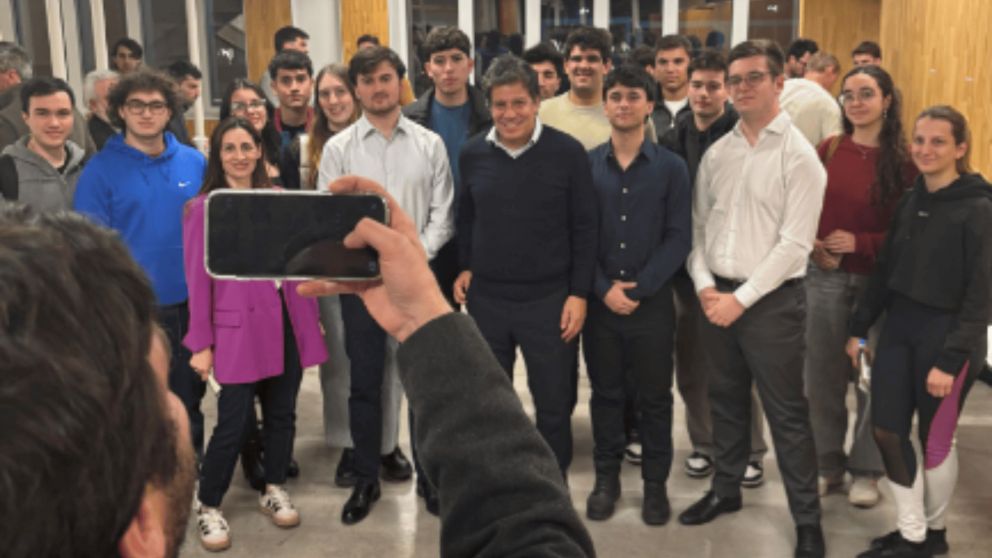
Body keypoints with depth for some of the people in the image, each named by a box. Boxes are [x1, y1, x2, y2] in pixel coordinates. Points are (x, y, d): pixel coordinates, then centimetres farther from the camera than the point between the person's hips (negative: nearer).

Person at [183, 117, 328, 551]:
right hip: (238, 326, -5)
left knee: (282, 413, 13)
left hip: (287, 321, 5)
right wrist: (201, 343, -6)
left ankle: (274, 490, 32)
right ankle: (208, 506, 15)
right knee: (235, 422, -4)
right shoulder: (203, 208, -4)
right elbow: (198, 279, -5)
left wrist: (311, 315, 12)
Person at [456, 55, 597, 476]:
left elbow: (584, 228, -5)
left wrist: (579, 293, -9)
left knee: (554, 404, 9)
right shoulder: (473, 153, 1)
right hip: (486, 298, 3)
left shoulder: (567, 151, -8)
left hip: (549, 299, -3)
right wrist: (465, 268, 4)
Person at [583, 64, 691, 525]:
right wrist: (603, 288, -11)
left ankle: (655, 482, 23)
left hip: (653, 300, -1)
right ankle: (606, 478, 26)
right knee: (605, 393, 11)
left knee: (655, 397, 9)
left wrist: (640, 287, -13)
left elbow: (678, 238, -5)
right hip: (599, 300, 1)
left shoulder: (671, 167, -1)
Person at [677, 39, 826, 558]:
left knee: (786, 413, 2)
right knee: (725, 400, 17)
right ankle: (725, 489, 34)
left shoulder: (798, 156, -9)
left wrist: (741, 299, -16)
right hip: (714, 295, 5)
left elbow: (794, 244, -14)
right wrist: (704, 285, -6)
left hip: (772, 300, -5)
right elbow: (698, 224, 9)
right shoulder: (716, 153, 8)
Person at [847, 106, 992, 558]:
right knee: (887, 431, 7)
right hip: (899, 327, 6)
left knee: (935, 441, 8)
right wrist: (859, 327, 10)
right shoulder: (909, 200, 6)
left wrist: (950, 359, -18)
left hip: (946, 334, -6)